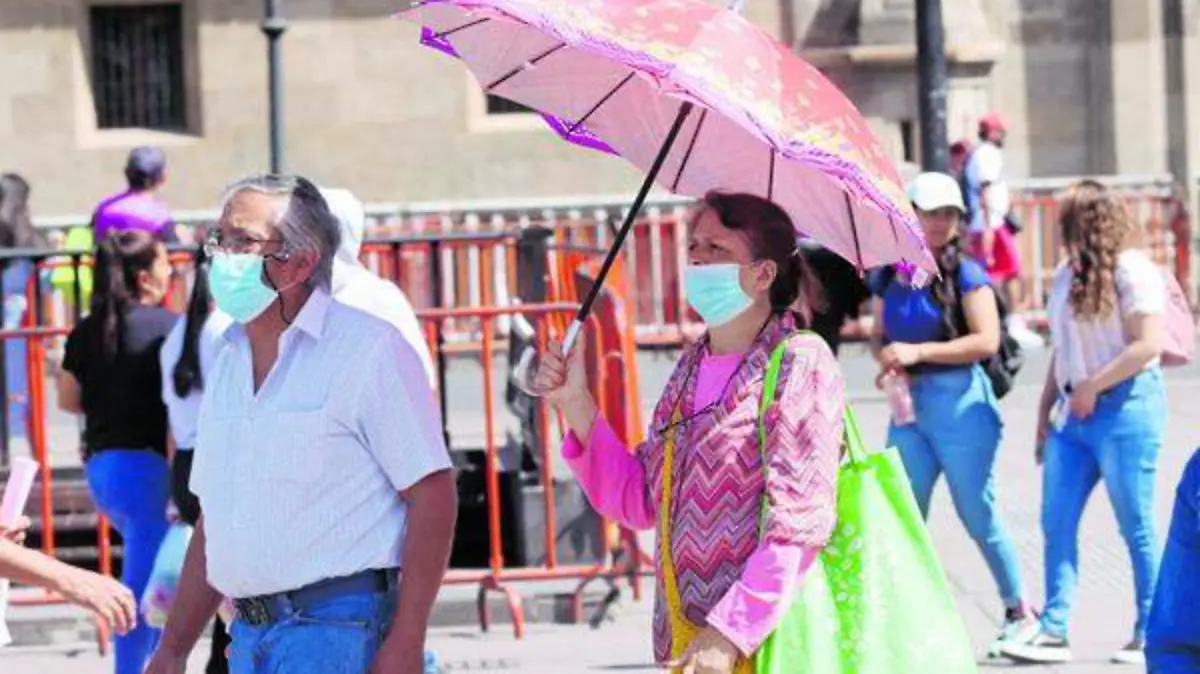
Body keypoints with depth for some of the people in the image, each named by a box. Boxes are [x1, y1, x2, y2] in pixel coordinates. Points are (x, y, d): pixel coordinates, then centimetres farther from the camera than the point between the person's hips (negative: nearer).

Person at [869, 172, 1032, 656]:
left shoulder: (965, 274, -8)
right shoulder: (888, 277, 7)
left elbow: (987, 341, -16)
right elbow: (879, 336, 16)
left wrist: (917, 352, -20)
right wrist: (885, 358, -7)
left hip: (959, 402, -5)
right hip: (908, 405, 5)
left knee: (978, 515, 3)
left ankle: (1020, 611, 18)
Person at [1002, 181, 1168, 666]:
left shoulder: (1132, 272, -10)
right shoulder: (1066, 277, 14)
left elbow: (1148, 344, -17)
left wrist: (1092, 388, -16)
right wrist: (1045, 409, 14)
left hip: (1125, 408, -8)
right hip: (1074, 414, 8)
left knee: (1136, 529, 0)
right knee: (1056, 522, 1)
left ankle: (1149, 637, 9)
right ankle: (1054, 632, 2)